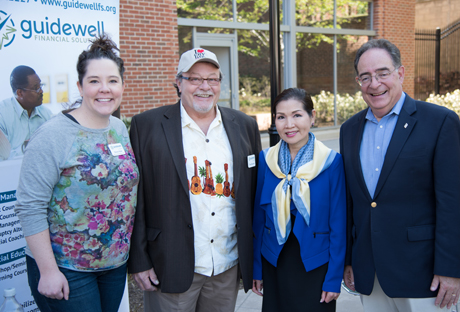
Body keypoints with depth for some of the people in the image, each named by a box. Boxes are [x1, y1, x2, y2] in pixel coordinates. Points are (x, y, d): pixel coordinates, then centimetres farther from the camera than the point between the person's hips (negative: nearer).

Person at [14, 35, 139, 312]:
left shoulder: (121, 129, 3)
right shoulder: (53, 136, -16)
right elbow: (31, 208, -16)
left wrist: (135, 256, 11)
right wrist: (48, 271, -17)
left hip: (116, 263, 6)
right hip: (65, 269, -6)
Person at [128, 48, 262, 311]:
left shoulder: (244, 126, 6)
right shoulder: (147, 126, -4)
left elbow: (255, 192, 9)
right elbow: (136, 198, -5)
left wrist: (256, 255, 8)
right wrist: (139, 261, -6)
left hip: (228, 268, 4)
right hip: (171, 267, -3)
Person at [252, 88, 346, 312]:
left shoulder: (331, 161, -10)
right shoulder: (265, 159, -3)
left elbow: (338, 224, -8)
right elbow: (259, 217, 3)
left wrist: (334, 278, -8)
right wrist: (257, 268, 5)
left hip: (315, 266, -2)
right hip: (274, 265, 2)